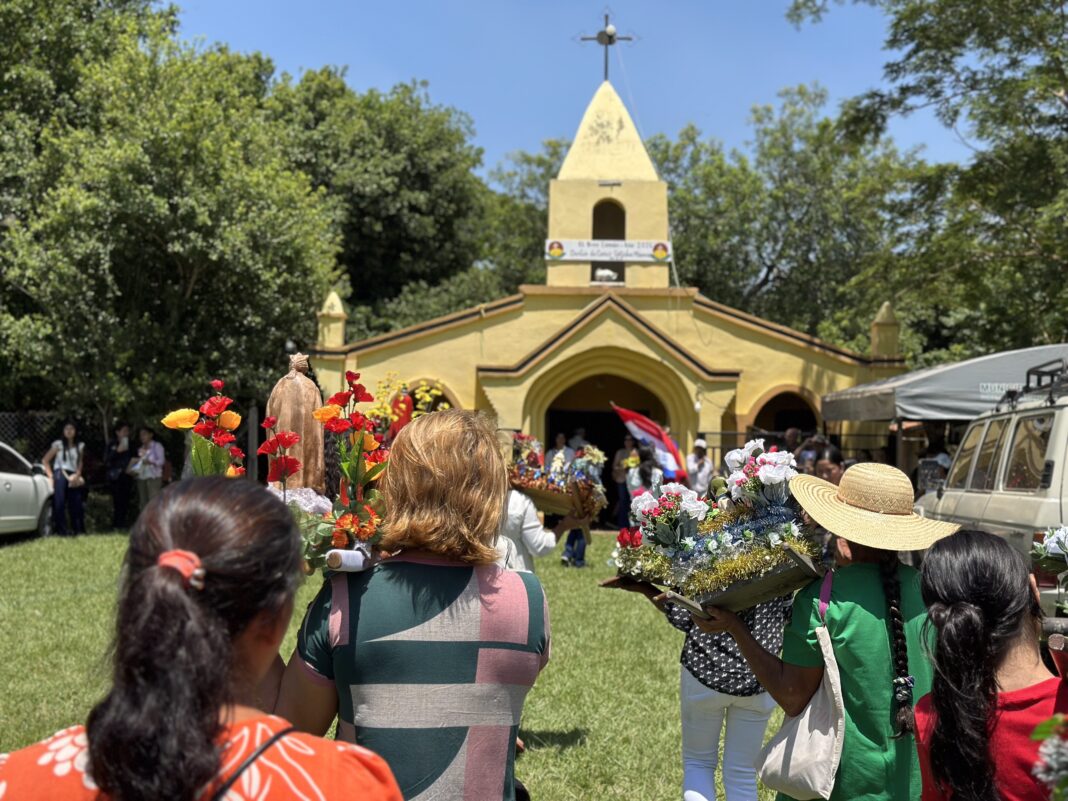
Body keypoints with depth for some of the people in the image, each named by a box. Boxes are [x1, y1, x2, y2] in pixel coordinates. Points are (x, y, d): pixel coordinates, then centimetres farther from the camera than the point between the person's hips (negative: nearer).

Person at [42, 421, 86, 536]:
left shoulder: (80, 446, 16)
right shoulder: (58, 445, 5)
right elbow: (45, 460, 5)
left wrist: (77, 475, 1)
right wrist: (50, 475, -4)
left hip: (73, 478, 3)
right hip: (60, 475, -3)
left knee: (76, 504, 1)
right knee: (59, 503, -13)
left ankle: (78, 530, 13)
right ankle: (61, 530, -12)